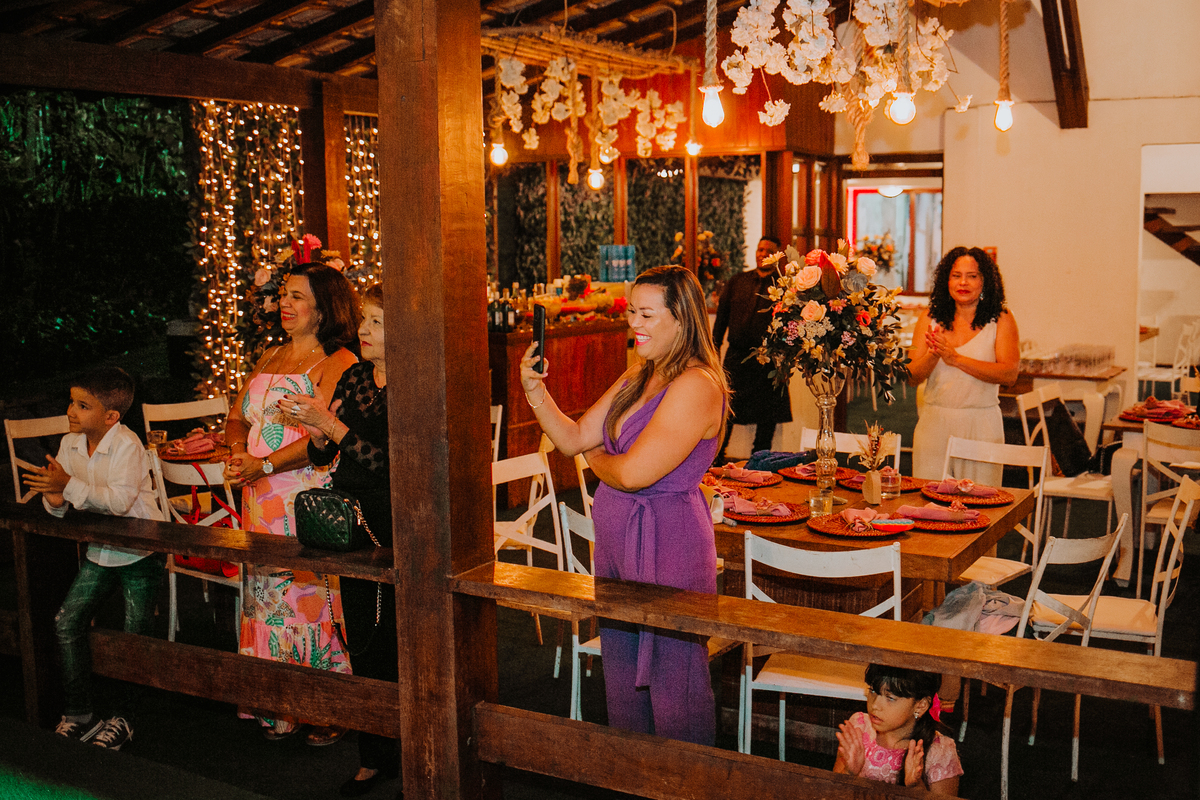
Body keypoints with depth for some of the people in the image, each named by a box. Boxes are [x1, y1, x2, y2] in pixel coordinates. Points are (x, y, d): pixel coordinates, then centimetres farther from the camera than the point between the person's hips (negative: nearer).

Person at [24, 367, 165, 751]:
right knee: (66, 621, -3)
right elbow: (63, 498, 6)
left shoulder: (127, 445, -21)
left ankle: (122, 715, 14)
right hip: (99, 551, 6)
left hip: (140, 552, -6)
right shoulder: (70, 444, 0)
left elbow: (119, 500, -31)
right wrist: (55, 500, -18)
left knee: (135, 634, -3)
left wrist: (69, 485, -36)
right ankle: (79, 712, 8)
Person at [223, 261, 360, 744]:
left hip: (312, 498, -7)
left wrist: (263, 465, -20)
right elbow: (237, 419, 19)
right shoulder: (270, 359, 18)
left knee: (313, 592, -4)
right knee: (268, 592, 10)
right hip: (263, 503, 7)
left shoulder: (338, 363, -7)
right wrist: (238, 452, -3)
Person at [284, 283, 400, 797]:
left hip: (397, 535, -7)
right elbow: (321, 456, 13)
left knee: (399, 646, 1)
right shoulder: (353, 379, 9)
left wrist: (332, 426, -18)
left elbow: (389, 461, -21)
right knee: (363, 646, 14)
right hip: (351, 527, 7)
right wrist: (316, 430, -8)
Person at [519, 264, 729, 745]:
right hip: (617, 540, 9)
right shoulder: (636, 379, 10)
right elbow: (573, 439, 9)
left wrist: (597, 459, -2)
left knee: (672, 680, 5)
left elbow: (633, 473, -23)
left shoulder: (696, 385, -19)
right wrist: (536, 391, -6)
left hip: (670, 546, -9)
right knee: (622, 674, 20)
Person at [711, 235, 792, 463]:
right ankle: (716, 456, 16)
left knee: (767, 414, 4)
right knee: (725, 409, 3)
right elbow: (722, 316, 16)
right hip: (737, 355, 3)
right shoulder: (737, 282, 12)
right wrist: (715, 346, 10)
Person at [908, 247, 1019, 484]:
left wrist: (956, 359, -19)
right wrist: (932, 356, -19)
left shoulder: (1001, 319, -1)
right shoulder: (930, 317, 5)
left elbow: (1010, 373, -12)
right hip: (934, 422, 2)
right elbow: (912, 377, 2)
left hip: (981, 427, -2)